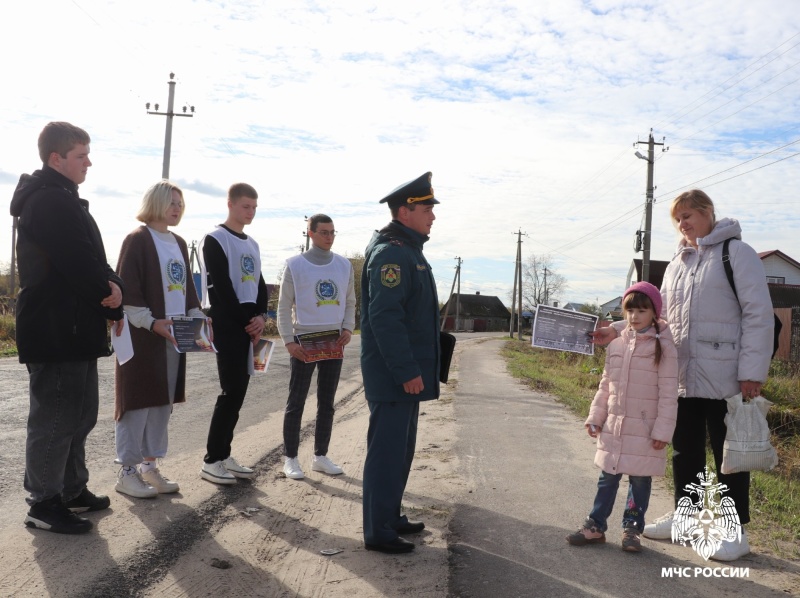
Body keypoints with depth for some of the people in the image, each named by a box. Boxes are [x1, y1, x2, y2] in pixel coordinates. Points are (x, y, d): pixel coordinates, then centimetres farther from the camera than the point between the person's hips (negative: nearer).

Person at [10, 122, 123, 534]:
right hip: (57, 332, -11)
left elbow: (91, 260, 13)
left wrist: (111, 284, -6)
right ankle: (44, 505, 12)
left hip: (73, 330, 11)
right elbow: (79, 264, -24)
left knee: (80, 415, 17)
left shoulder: (63, 200, 18)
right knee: (55, 419, -1)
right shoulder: (50, 201, -16)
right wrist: (109, 292, -6)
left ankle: (73, 491, 29)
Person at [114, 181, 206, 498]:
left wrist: (198, 318, 6)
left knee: (163, 401, 10)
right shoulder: (137, 239, -7)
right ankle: (127, 471, 8)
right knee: (138, 400, -2)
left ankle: (149, 465, 20)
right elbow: (126, 290, -14)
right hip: (143, 334, -7)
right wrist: (151, 322, -22)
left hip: (174, 334, 8)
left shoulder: (179, 243, 16)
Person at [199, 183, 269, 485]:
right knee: (232, 391, -11)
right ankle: (212, 460, -2)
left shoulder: (252, 245, 18)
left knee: (239, 390, 7)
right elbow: (221, 288, -13)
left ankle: (223, 455, 15)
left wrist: (260, 317, -2)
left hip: (249, 326, 8)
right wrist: (247, 321, -12)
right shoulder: (215, 240, -6)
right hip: (227, 324, -7)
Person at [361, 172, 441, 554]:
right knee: (387, 452, -1)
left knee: (401, 448, 19)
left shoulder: (407, 250, 16)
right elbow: (385, 318, -25)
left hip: (406, 374, 11)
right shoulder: (391, 253, -17)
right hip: (393, 377, -11)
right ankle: (378, 532, 11)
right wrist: (406, 371, -24)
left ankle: (390, 517, 32)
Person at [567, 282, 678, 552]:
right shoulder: (616, 346, 6)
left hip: (645, 431, -4)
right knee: (607, 478, 12)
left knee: (640, 480, 8)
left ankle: (632, 529, 23)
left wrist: (662, 431, -14)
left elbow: (668, 394, -11)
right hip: (614, 427, 4)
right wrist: (595, 417, 10)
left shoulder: (663, 348, -9)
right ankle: (595, 526, 22)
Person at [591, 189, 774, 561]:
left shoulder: (736, 252, -6)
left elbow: (758, 314, -11)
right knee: (684, 450, 16)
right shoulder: (678, 263, 15)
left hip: (724, 377, -7)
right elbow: (659, 315, 14)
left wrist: (752, 370, -16)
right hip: (683, 376, 7)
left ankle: (735, 530, 18)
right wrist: (618, 331, 1)